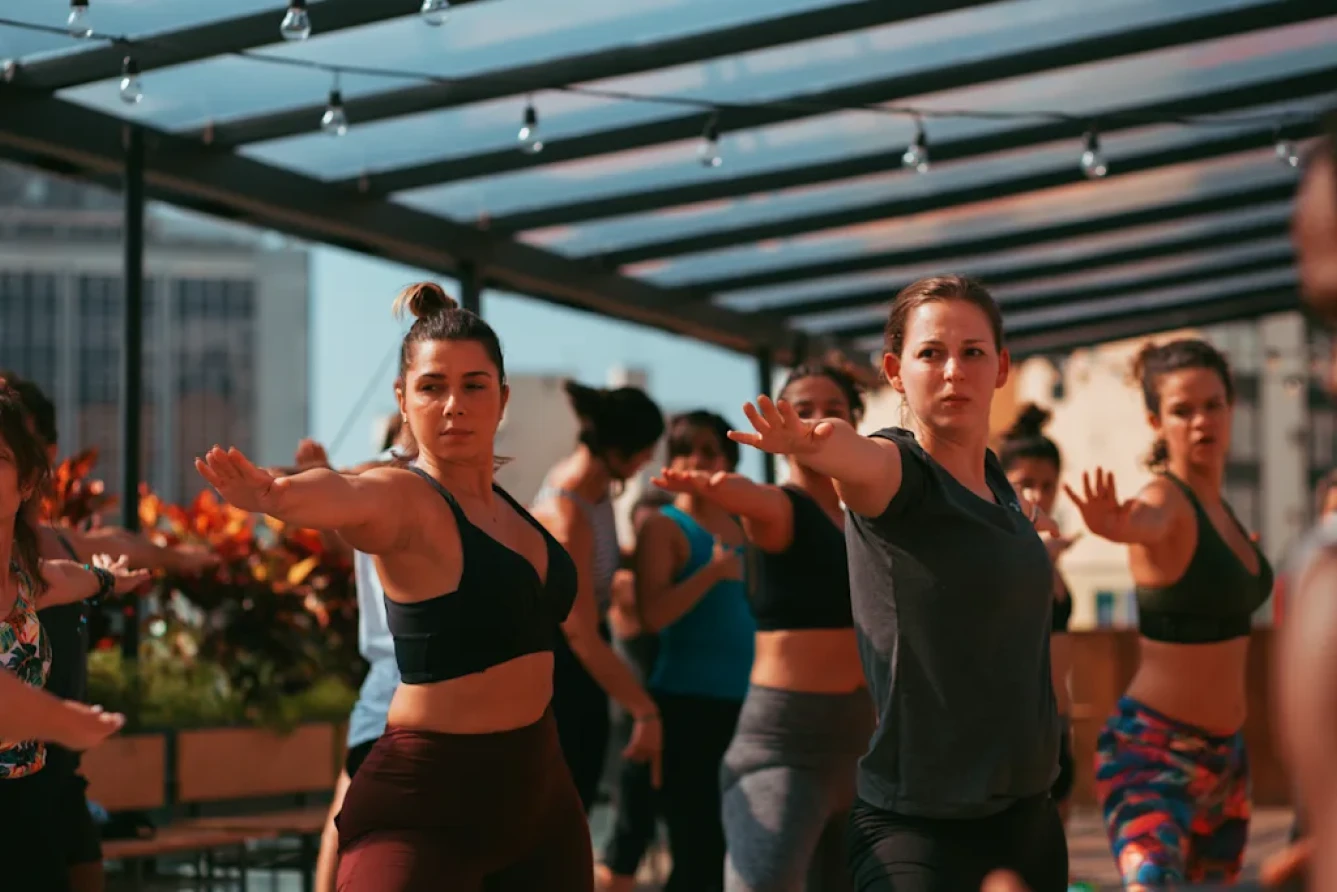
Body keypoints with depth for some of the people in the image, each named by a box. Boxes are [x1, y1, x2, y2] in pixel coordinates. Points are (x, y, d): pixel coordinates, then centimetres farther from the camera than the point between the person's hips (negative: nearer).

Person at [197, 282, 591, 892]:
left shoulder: (503, 502, 9)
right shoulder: (402, 499, -14)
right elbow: (346, 497, -39)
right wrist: (273, 495, -58)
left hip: (539, 794, 8)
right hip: (426, 807, -8)